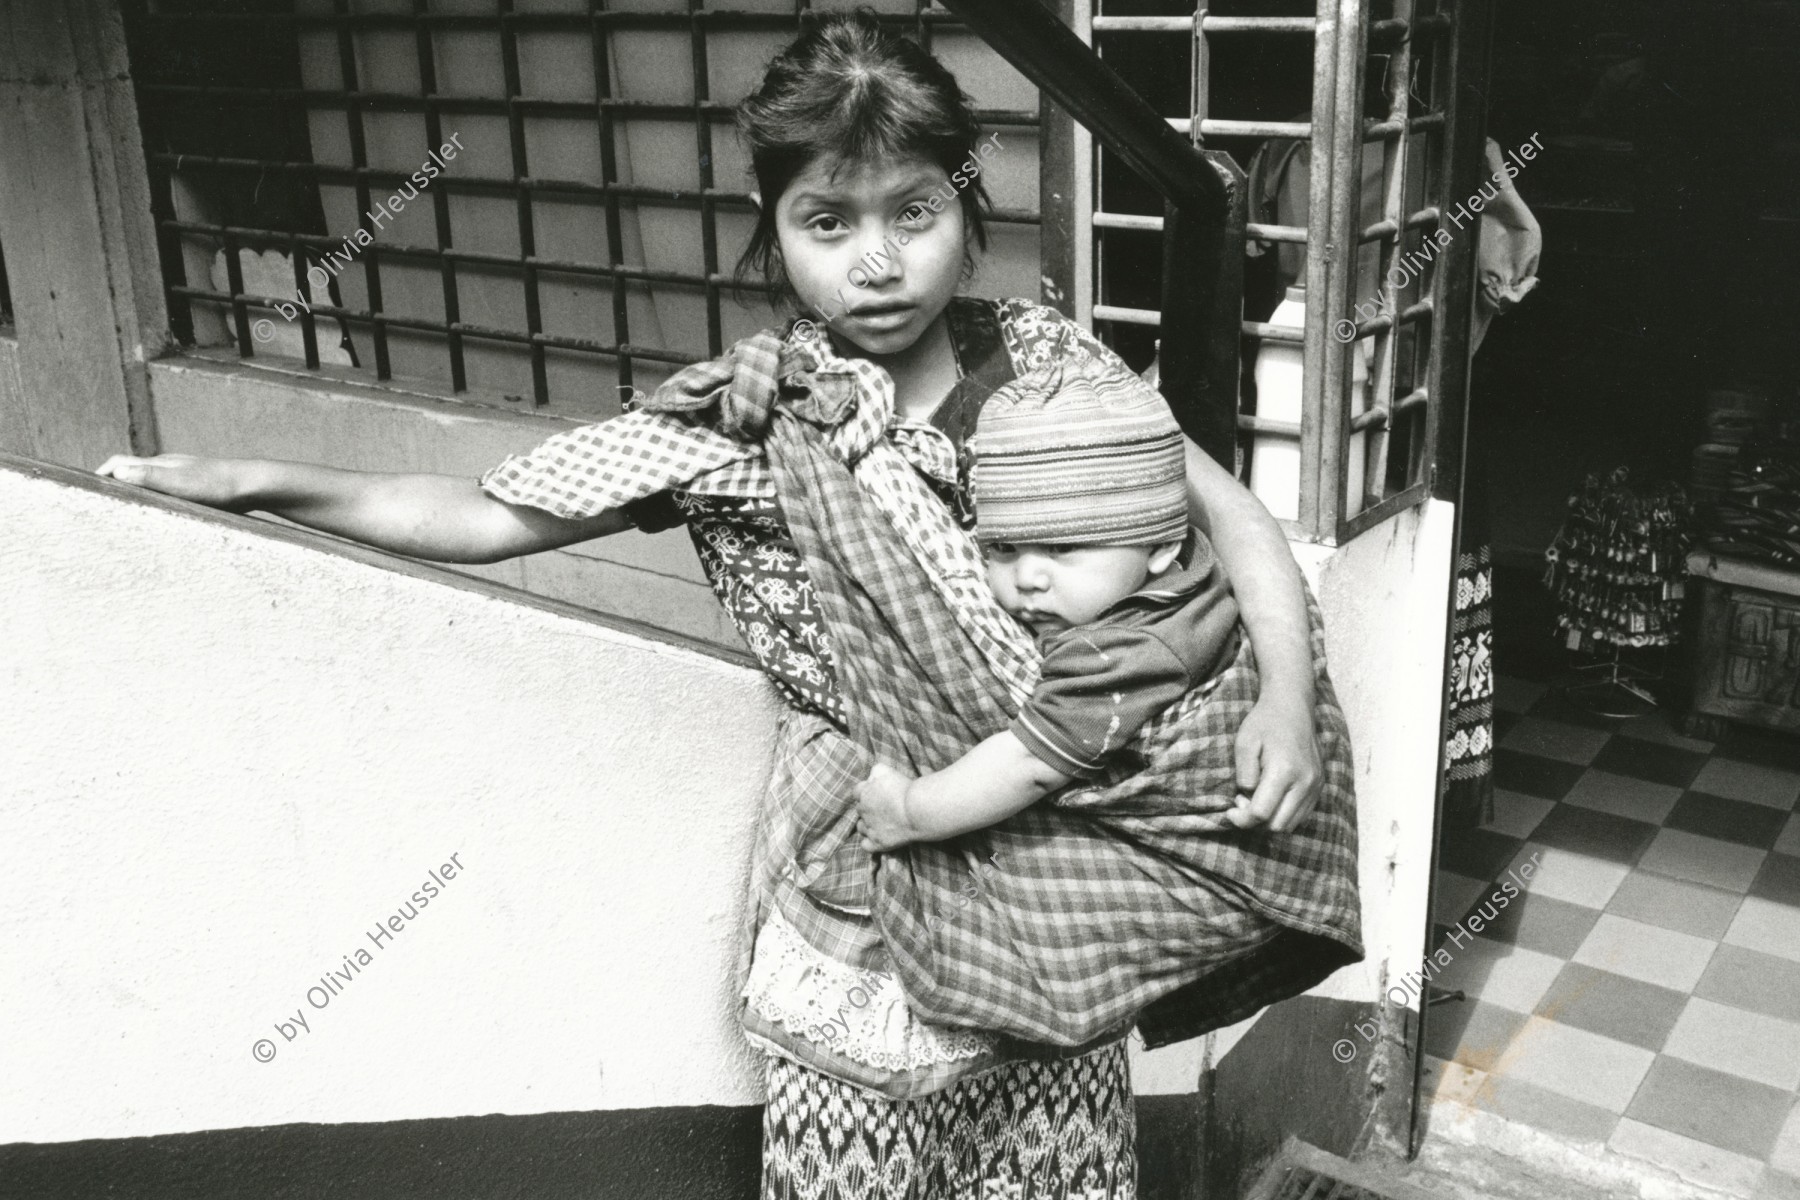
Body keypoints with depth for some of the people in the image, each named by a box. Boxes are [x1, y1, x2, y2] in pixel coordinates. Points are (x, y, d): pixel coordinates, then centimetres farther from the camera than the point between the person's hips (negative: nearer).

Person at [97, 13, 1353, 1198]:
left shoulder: (1046, 354, -5)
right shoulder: (739, 426, -12)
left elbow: (1232, 516, -1)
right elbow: (483, 516, -9)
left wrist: (1287, 692, -16)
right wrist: (261, 482, -20)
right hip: (874, 888, -3)